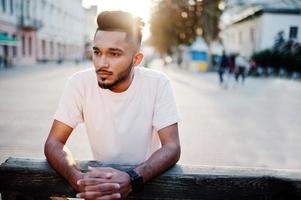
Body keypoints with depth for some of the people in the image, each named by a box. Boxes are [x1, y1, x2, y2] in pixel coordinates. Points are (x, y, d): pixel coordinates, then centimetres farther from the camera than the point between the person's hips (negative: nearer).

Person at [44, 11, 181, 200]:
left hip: (148, 180, 0)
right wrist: (77, 177, -32)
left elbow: (172, 148, -19)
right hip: (102, 177, 1)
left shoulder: (158, 83, -16)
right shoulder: (80, 82, -14)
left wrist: (132, 179, -35)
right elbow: (53, 143, -13)